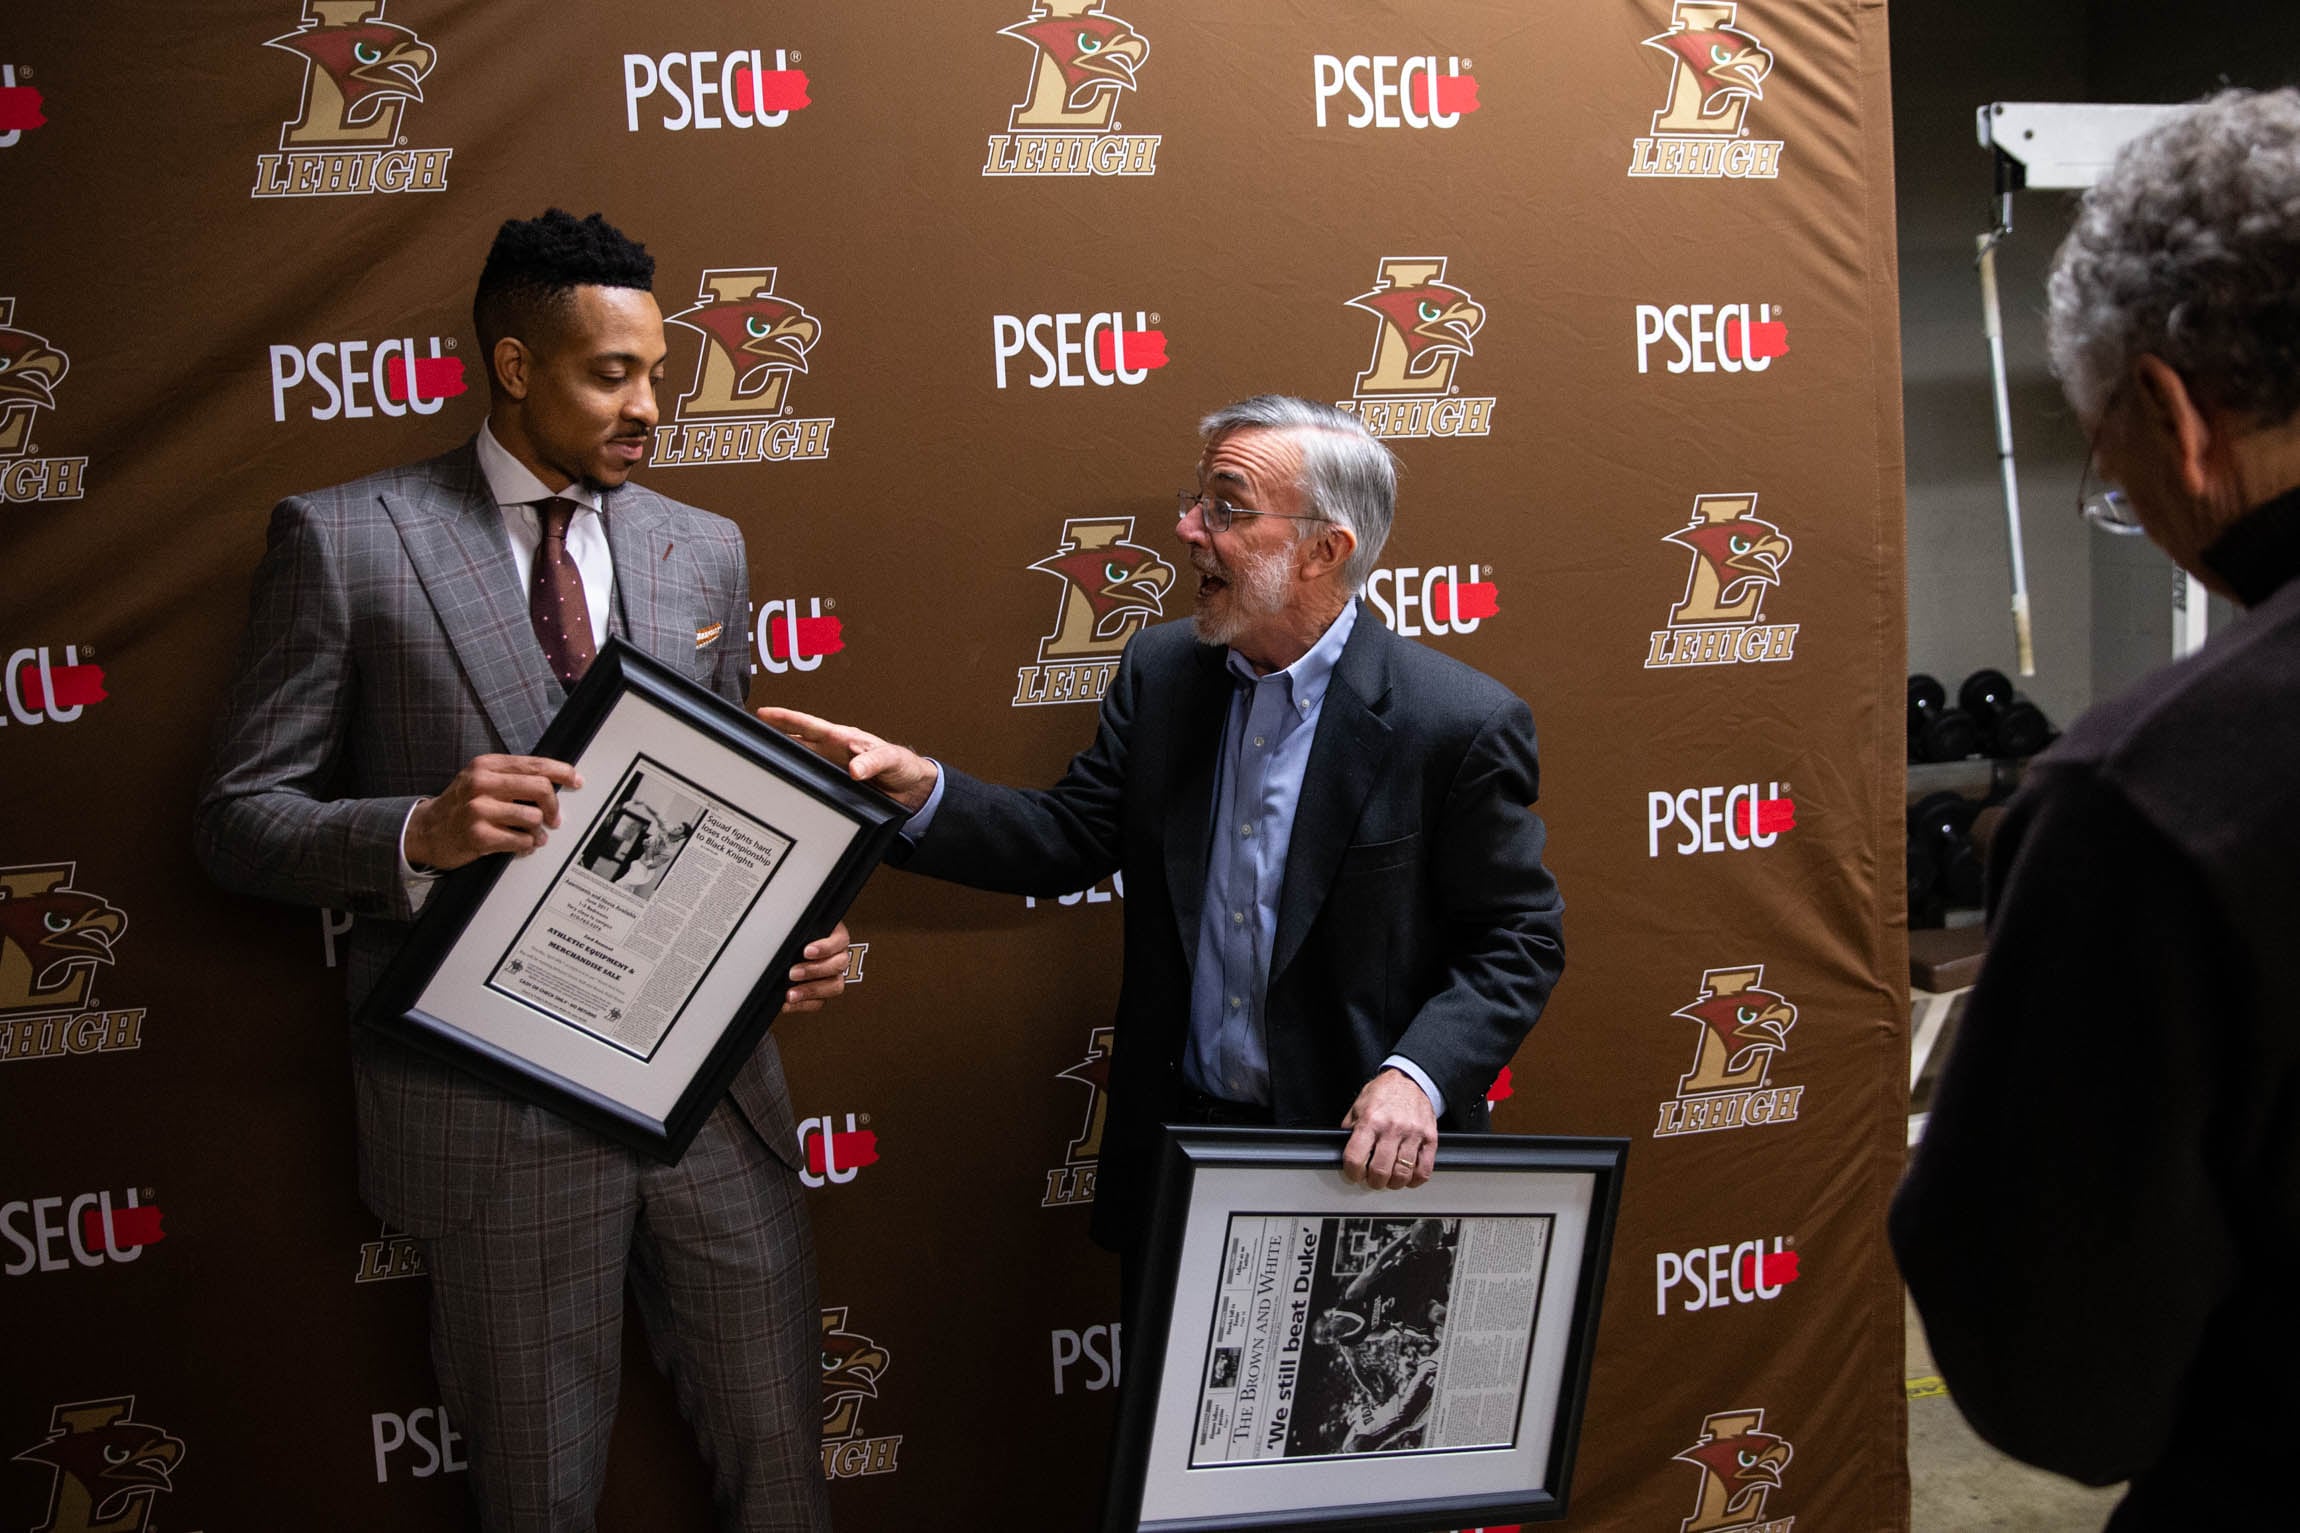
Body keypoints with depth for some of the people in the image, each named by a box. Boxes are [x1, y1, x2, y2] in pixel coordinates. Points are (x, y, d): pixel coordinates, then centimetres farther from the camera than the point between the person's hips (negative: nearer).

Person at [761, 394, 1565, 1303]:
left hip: (1358, 1165, -4)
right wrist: (922, 793, -14)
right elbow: (1070, 837, 1)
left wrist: (1417, 1077, -24)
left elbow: (1516, 942, -10)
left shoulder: (1460, 724, -15)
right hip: (1172, 1145, 4)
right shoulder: (1160, 673, 1)